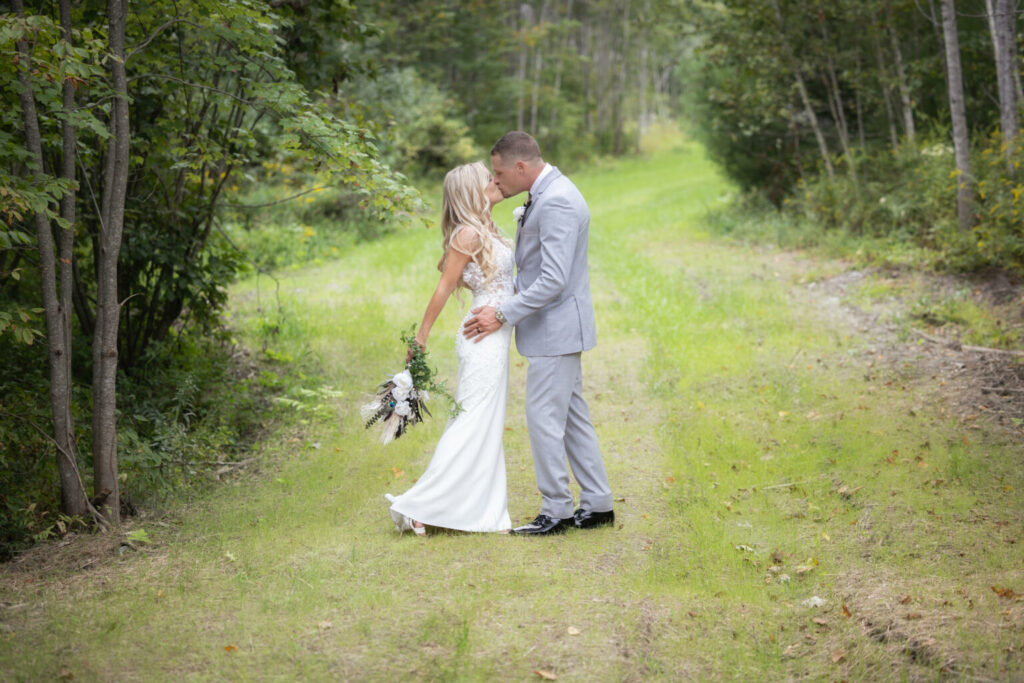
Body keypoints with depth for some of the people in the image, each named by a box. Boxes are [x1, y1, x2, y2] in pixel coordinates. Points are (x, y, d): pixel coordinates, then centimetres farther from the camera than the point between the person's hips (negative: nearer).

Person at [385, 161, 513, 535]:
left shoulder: (485, 231, 13)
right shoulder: (468, 233, -14)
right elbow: (444, 287, -12)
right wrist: (421, 336, -9)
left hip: (495, 339, 9)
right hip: (484, 339, -9)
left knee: (487, 427, 11)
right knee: (473, 425, -7)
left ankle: (482, 511, 16)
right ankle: (419, 506, -3)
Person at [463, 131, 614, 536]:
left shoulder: (556, 202, -21)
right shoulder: (547, 195, 12)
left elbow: (553, 280, -26)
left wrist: (503, 314, -21)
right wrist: (501, 303, 11)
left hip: (556, 328, -11)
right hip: (555, 329, 11)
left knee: (544, 418, -4)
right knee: (572, 418, 14)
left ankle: (556, 511, 5)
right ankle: (597, 504, 21)